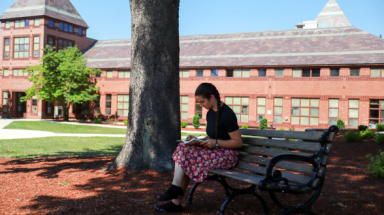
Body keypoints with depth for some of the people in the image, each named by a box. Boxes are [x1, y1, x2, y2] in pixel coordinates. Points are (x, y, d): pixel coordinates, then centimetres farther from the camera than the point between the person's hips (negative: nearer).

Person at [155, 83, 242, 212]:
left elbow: (238, 142, -15)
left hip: (227, 155, -8)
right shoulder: (210, 113, 10)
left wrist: (215, 143, -20)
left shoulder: (227, 114, -16)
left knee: (185, 156, -21)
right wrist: (197, 140, 0)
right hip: (214, 151, 8)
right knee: (183, 148, -13)